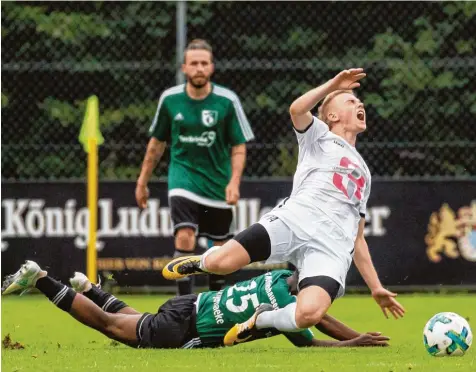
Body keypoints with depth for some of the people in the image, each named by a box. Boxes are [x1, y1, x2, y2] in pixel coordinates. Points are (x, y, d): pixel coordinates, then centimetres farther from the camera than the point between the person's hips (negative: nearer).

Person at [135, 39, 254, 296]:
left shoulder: (227, 101, -7)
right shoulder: (170, 99, -2)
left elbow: (239, 146, -3)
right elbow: (157, 142, 12)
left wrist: (234, 181, -17)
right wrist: (143, 181, 16)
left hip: (217, 185, 1)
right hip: (183, 176, -1)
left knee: (221, 248, 8)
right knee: (185, 238, -21)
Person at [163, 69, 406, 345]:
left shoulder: (364, 173, 35)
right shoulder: (319, 136, 21)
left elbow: (358, 239, 34)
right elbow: (297, 110, -4)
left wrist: (376, 287, 28)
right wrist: (333, 86, -2)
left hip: (333, 248, 3)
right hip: (294, 221, -3)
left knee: (309, 315, -28)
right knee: (221, 263, -23)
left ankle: (258, 322, 5)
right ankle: (202, 262, 17)